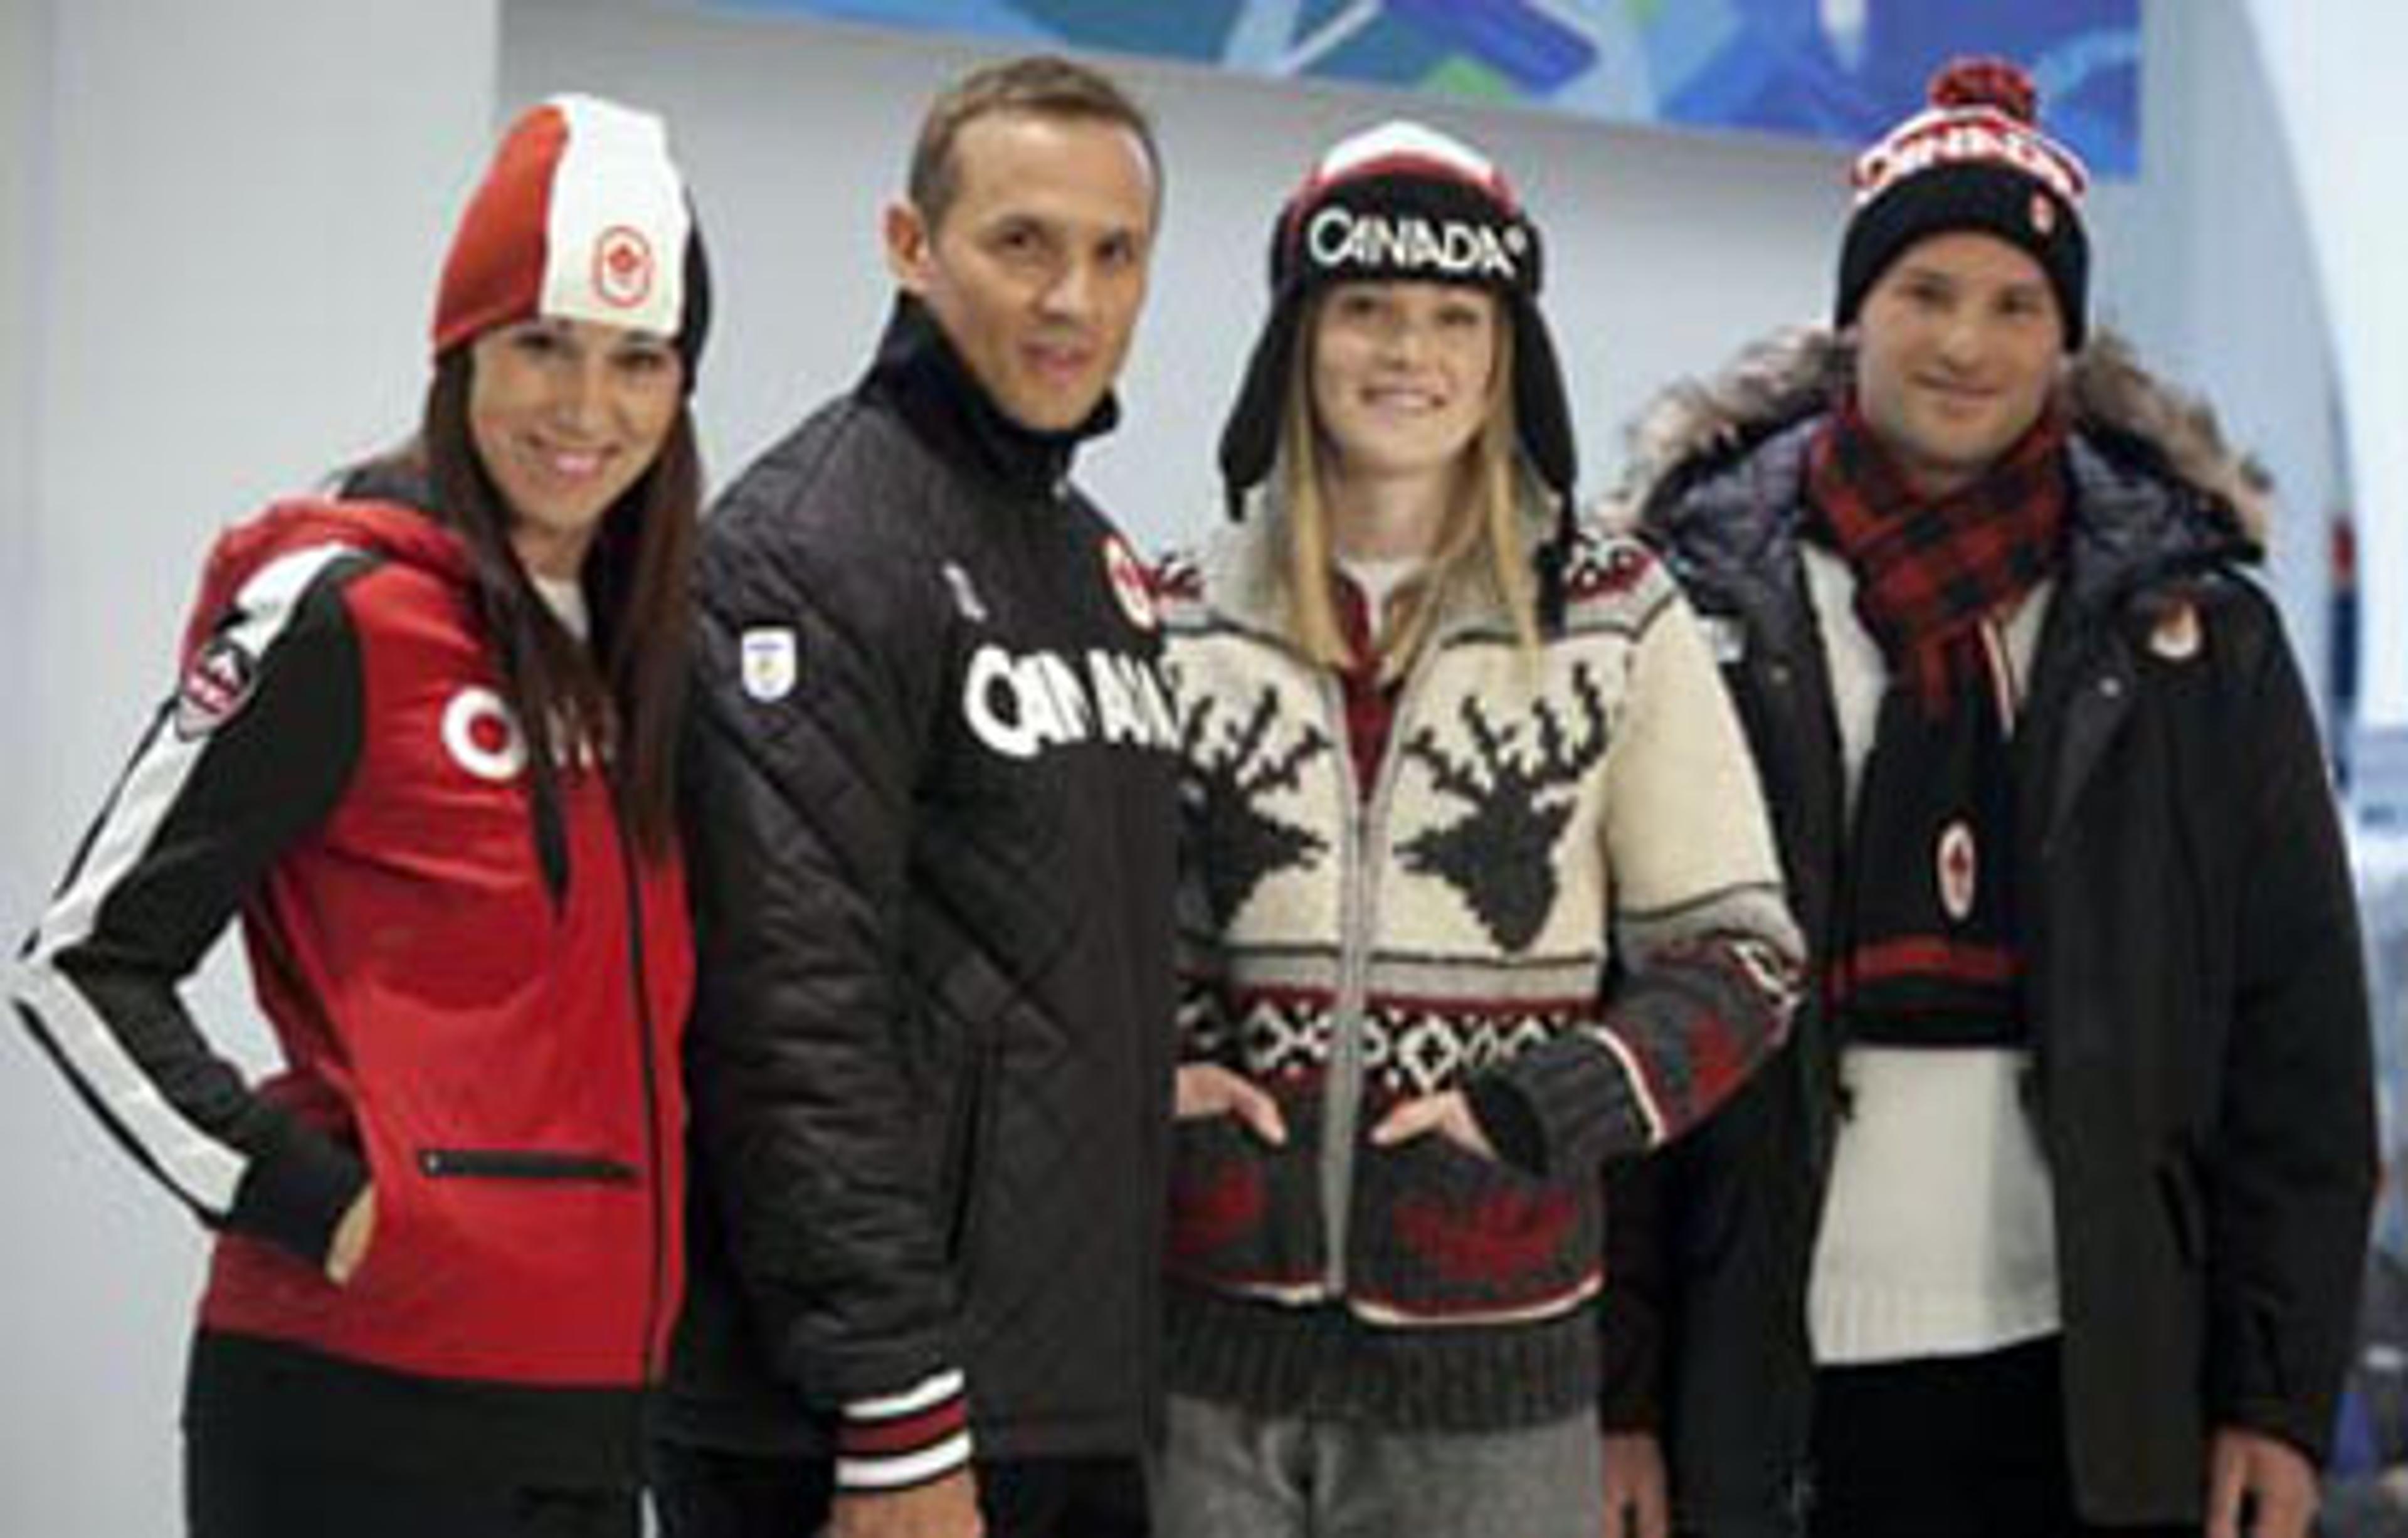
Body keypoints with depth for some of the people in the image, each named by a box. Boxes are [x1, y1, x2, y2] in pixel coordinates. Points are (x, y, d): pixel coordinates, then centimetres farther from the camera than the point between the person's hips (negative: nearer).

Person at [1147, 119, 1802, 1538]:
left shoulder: (1614, 621, 2)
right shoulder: (1180, 621, 8)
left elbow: (1739, 956, 3)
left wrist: (1532, 1111, -11)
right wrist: (1154, 1077, -3)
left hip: (1493, 1362, -1)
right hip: (1210, 1337, 1)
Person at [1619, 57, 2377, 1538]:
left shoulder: (2198, 632, 6)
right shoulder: (1703, 608, 2)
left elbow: (2299, 1033, 5)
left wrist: (2282, 1396, 0)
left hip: (2099, 1393, 1)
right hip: (1768, 1386, -1)